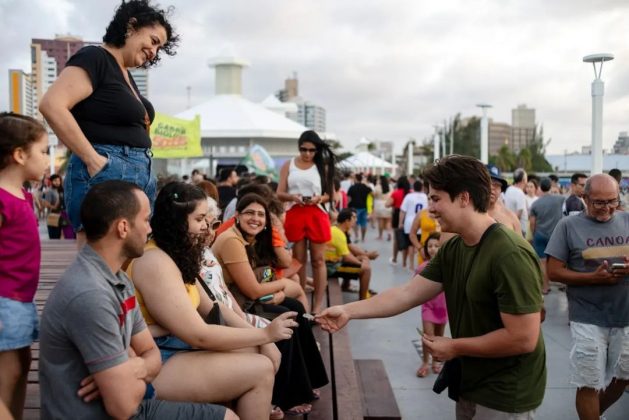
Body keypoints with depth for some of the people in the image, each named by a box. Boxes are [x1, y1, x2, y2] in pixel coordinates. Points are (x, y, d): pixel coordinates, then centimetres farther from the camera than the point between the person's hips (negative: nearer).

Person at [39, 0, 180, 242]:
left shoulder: (125, 74, 21)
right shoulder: (94, 57, -5)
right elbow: (52, 105, -19)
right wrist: (93, 159, -18)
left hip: (141, 175, 9)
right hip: (105, 174, -9)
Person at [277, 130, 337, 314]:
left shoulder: (323, 166, 5)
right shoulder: (288, 165, 6)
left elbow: (331, 194, 5)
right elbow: (279, 194, 4)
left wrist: (319, 198, -15)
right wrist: (292, 197, -17)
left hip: (317, 214, -1)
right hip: (294, 214, 1)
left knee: (318, 260, 1)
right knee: (299, 260, 8)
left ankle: (318, 304, 6)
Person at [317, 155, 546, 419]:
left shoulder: (510, 255, -25)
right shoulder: (452, 248, 1)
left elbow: (523, 338, -27)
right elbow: (408, 293, 1)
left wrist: (454, 347, -17)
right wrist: (349, 311, -4)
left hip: (506, 394, -7)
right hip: (471, 383, 8)